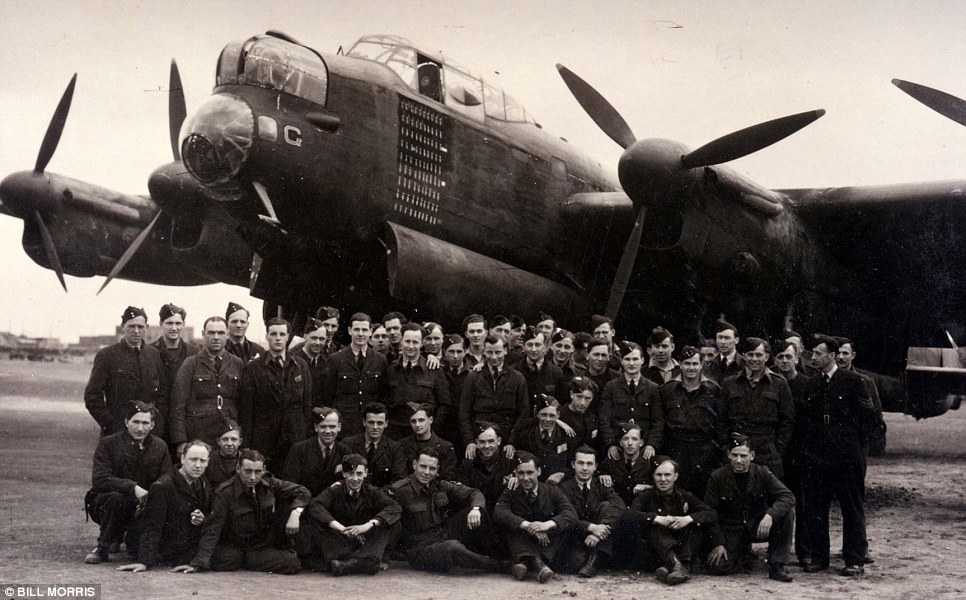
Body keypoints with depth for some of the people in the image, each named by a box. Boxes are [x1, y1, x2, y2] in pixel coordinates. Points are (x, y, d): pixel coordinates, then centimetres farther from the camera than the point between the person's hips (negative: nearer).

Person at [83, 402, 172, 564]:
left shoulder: (160, 447, 1)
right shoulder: (108, 444, -7)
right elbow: (99, 479, -21)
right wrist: (133, 488, -33)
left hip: (143, 507, 4)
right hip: (104, 505, -4)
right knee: (116, 497, -36)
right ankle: (103, 548, -16)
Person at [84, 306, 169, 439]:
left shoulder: (155, 354, 9)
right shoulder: (106, 355, -1)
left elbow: (164, 392, 12)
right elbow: (92, 397, -2)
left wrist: (159, 422, 1)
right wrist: (109, 425, -7)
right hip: (117, 432, -3)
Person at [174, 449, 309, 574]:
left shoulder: (269, 484, -3)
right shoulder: (224, 492, -15)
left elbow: (302, 492, 4)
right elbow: (212, 530, -18)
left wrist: (295, 513, -17)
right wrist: (198, 563, -29)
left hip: (264, 546, 2)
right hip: (233, 547, -1)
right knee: (217, 562, -34)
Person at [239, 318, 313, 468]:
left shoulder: (300, 366, 10)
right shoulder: (253, 368, 2)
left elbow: (307, 404, 11)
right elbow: (245, 409, 0)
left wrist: (309, 437, 5)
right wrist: (247, 443, -5)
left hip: (296, 440, 2)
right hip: (264, 442, -2)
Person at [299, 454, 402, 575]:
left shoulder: (372, 492, 3)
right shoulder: (334, 491, 0)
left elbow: (395, 507, -14)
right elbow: (314, 505, -20)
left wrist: (368, 525, -28)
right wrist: (340, 528, -32)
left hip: (365, 544, 1)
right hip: (338, 543, -1)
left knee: (393, 523, -21)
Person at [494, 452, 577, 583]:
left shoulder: (552, 491, 4)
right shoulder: (510, 494, 5)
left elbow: (571, 514, -12)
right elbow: (498, 513, -16)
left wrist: (547, 524, -32)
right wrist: (526, 525, -32)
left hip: (549, 547, 0)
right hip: (522, 548, 0)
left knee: (564, 526, -23)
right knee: (508, 526, -21)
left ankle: (527, 564, -38)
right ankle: (536, 563, -44)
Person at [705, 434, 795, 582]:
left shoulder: (762, 473, -6)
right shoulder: (717, 477, -8)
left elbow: (788, 496, -16)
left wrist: (770, 515, -34)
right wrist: (718, 543, -15)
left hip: (758, 526, 1)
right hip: (731, 531, -1)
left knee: (788, 512, -24)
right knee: (719, 566, -24)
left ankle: (776, 566, -14)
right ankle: (745, 557, 12)